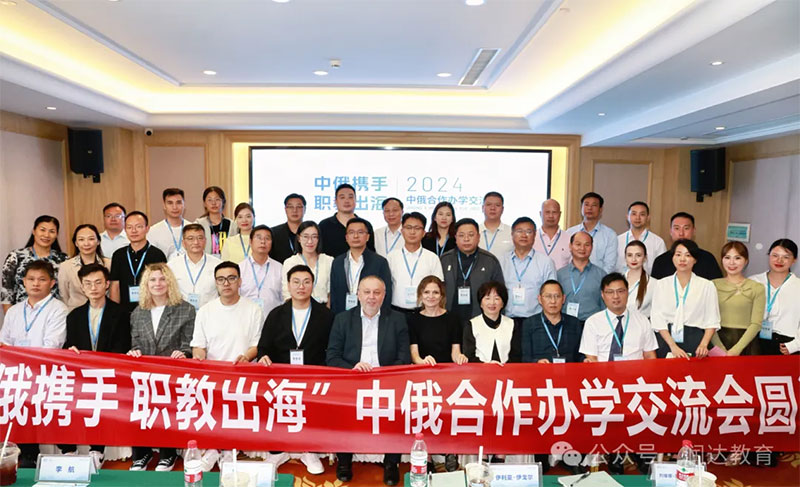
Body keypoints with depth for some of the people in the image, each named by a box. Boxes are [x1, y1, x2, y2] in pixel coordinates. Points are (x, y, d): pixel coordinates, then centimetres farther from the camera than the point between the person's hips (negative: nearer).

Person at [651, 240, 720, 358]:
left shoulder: (707, 285, 7)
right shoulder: (661, 284, 8)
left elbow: (712, 321, 3)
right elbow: (657, 318, 0)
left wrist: (703, 345, -11)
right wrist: (673, 346, -10)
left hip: (695, 340, 0)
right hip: (666, 339, 0)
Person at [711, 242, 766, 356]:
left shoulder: (757, 288, 2)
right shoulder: (713, 285, 4)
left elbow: (756, 324, -3)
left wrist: (736, 349, -12)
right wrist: (721, 349, -12)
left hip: (745, 344, 0)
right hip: (718, 341, 0)